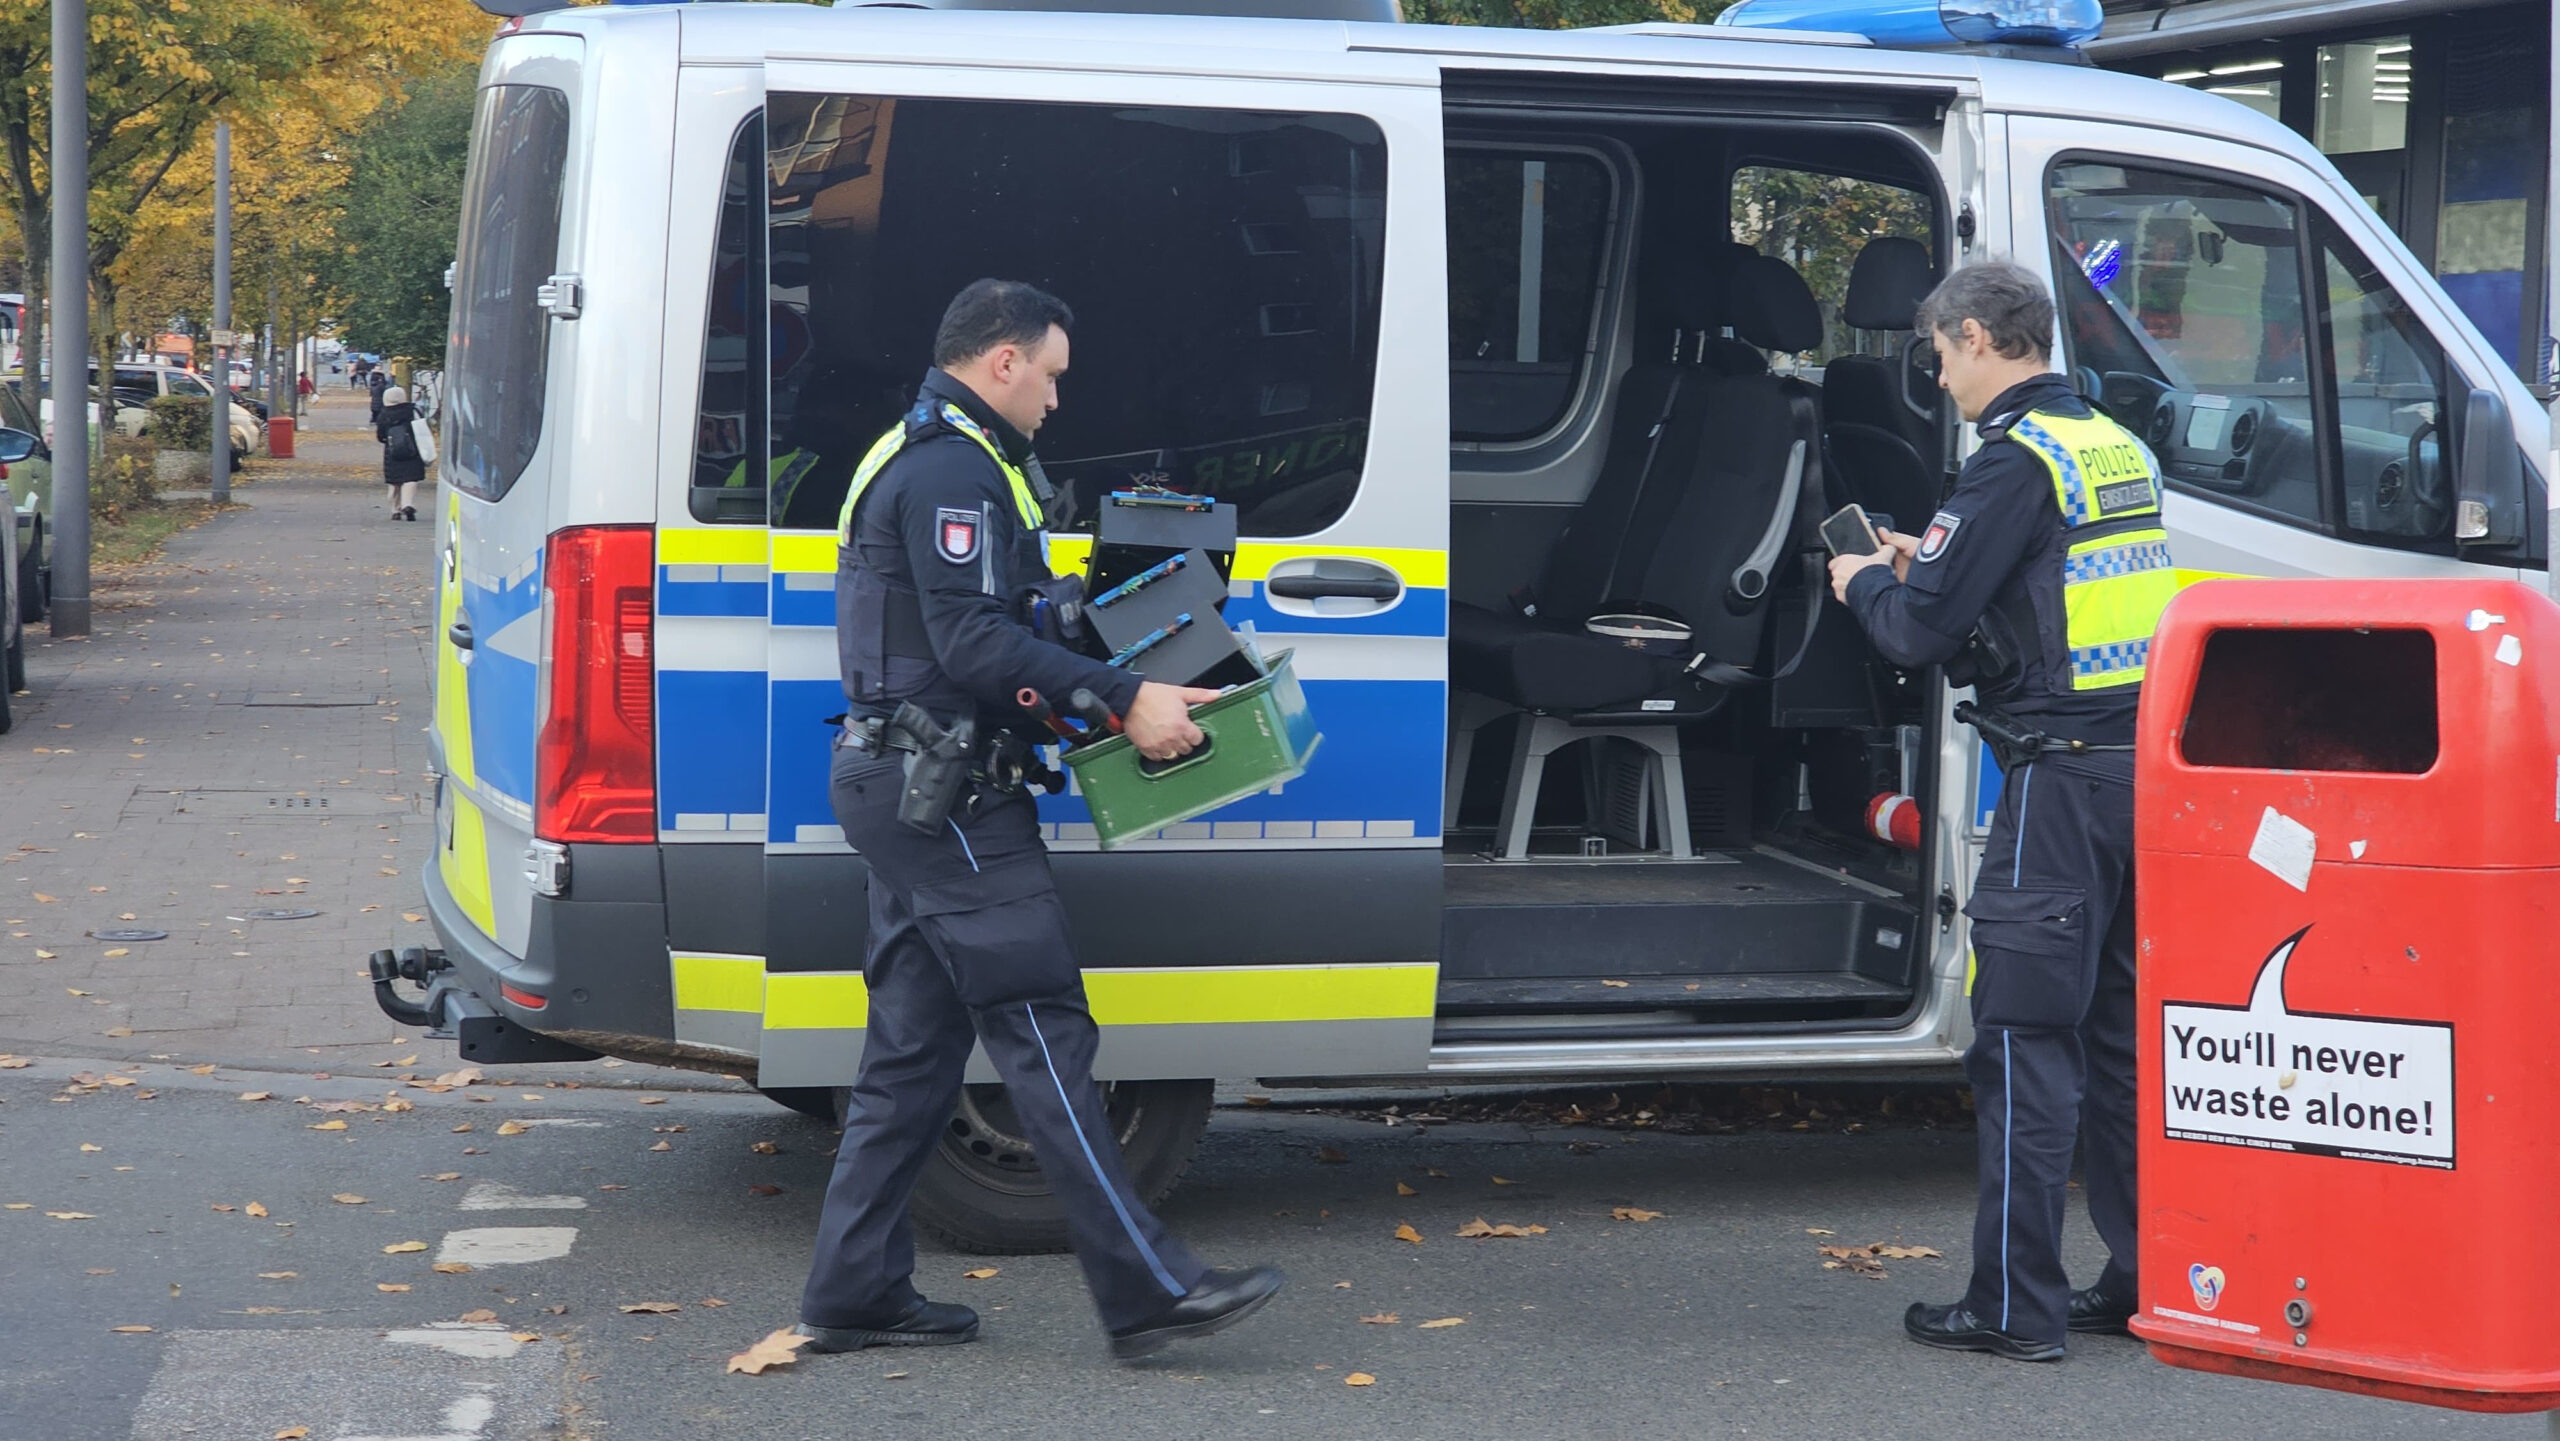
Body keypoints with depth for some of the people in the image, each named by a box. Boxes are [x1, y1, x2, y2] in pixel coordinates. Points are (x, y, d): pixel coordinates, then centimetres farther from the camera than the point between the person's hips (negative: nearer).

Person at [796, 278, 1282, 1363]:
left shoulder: (915, 459, 21)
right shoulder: (955, 469, -14)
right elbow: (974, 645, -22)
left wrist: (1094, 680, 16)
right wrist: (1124, 699, -21)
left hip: (896, 785, 11)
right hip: (946, 794, -11)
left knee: (914, 1045, 12)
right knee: (1043, 1029, -11)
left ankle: (855, 1292, 13)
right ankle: (1147, 1290, -11)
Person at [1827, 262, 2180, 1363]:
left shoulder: (2016, 460, -12)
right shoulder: (2118, 447, 15)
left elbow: (1919, 632, -15)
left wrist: (1863, 581, 6)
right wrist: (1924, 563, 23)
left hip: (2061, 774, -9)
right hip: (2144, 764, 9)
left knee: (2025, 1038, -4)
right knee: (2120, 1034, 15)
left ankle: (2017, 1305, -2)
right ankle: (2148, 1282, 19)